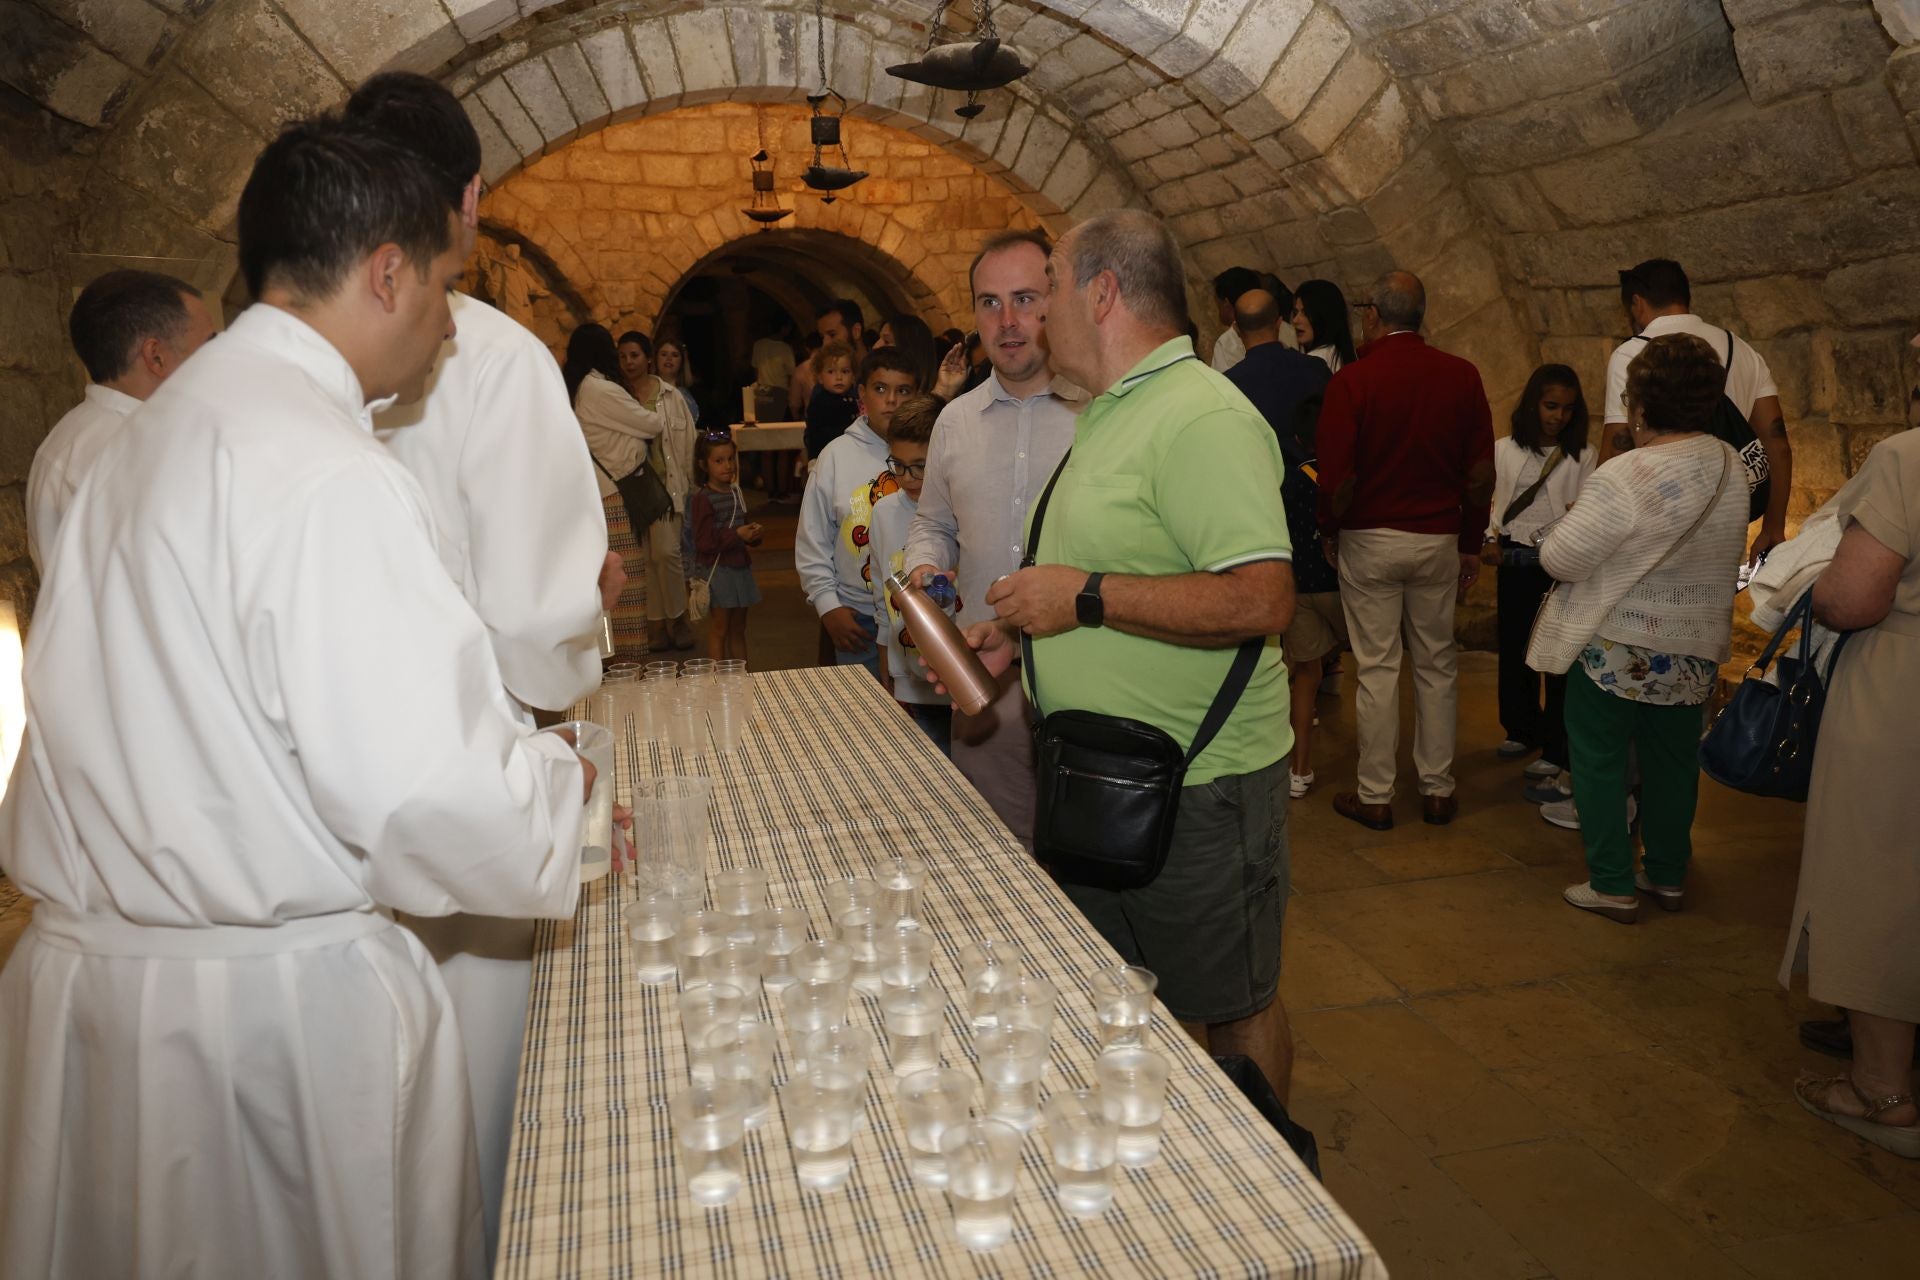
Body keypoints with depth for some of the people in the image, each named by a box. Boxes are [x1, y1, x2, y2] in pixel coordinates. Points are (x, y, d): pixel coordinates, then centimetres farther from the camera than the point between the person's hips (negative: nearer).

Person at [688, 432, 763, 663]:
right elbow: (704, 542, -20)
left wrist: (753, 531, -1)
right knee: (719, 629, 1)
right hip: (717, 570, -7)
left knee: (738, 628, 15)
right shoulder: (703, 499, -14)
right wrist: (737, 535, -23)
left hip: (740, 567, 7)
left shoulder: (737, 493, 8)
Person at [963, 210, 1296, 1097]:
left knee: (1231, 1009, 10)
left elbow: (1261, 599, -30)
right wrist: (1021, 628, 8)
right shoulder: (1109, 413, 13)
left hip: (1196, 789, -10)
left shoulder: (1202, 418, -20)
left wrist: (1086, 596, -26)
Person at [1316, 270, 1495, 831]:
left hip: (1369, 540, -3)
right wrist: (1471, 543, 12)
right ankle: (1438, 789, 19)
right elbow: (1481, 472, 2)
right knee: (1436, 666, 12)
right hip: (1438, 539, 3)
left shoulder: (1352, 381, -10)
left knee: (1377, 668, 3)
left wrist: (1329, 534, 5)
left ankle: (1375, 796, 11)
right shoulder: (1462, 376, 0)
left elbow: (1335, 474, -12)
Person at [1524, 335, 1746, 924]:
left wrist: (1568, 523, 0)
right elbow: (1729, 549, 11)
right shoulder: (1731, 468, -2)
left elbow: (1561, 559, -21)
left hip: (1616, 649, -6)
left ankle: (1612, 886, 13)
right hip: (1695, 649, 6)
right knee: (1673, 763, 18)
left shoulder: (1622, 478, -24)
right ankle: (1668, 876, 31)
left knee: (1600, 762, 7)